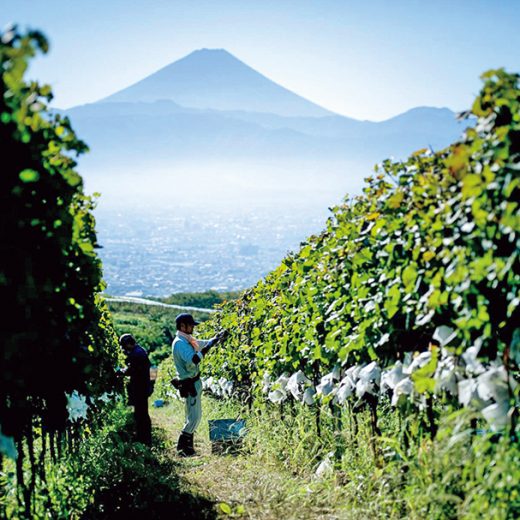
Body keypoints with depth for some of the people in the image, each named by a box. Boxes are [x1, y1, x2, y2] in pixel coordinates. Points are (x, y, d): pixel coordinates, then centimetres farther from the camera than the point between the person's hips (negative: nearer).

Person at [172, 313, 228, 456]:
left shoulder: (188, 340, 11)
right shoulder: (179, 343, -19)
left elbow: (205, 343, 22)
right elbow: (192, 360, -32)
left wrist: (218, 338, 7)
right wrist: (206, 348, -27)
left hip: (194, 383, 10)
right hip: (189, 384, -10)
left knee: (192, 416, 15)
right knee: (194, 417, -8)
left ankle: (187, 447, 22)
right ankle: (182, 447, 0)